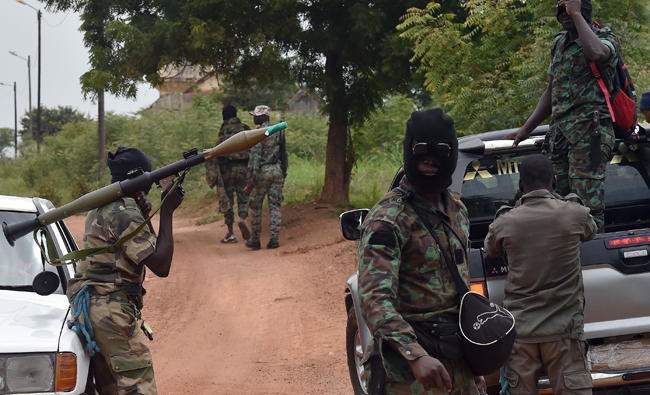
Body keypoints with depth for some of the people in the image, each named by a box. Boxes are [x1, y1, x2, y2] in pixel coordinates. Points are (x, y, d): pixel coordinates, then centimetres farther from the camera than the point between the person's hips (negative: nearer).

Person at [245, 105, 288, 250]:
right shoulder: (279, 132, 9)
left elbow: (255, 157, -15)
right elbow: (284, 153, 14)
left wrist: (251, 179, -15)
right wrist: (283, 173, 21)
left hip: (263, 171, -5)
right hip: (277, 170, 5)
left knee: (256, 206, 5)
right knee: (275, 205, 6)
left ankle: (255, 240, 10)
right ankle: (274, 238, -1)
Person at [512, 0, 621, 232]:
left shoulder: (606, 39, -3)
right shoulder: (559, 44, 19)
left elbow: (596, 53, -30)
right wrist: (527, 128, 23)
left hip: (589, 133, -8)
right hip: (559, 132, 8)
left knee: (589, 203, -13)